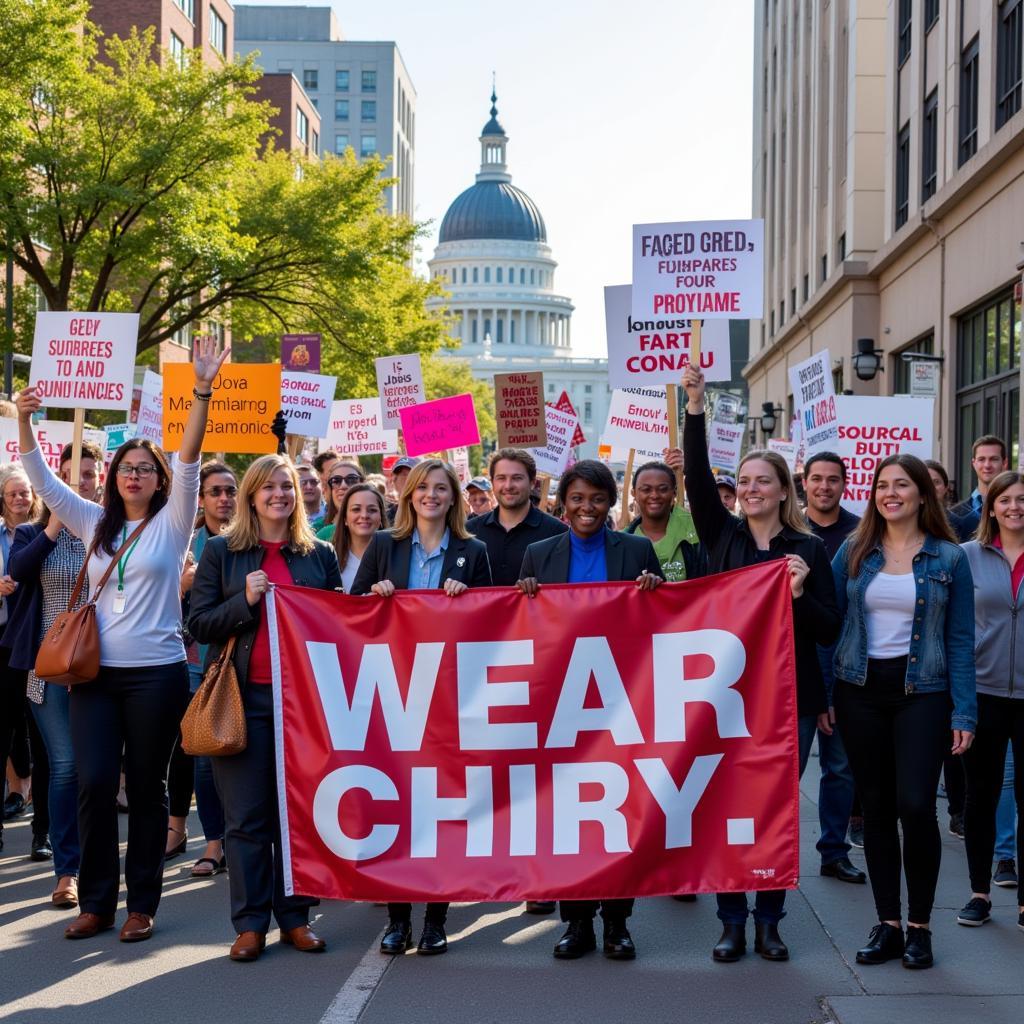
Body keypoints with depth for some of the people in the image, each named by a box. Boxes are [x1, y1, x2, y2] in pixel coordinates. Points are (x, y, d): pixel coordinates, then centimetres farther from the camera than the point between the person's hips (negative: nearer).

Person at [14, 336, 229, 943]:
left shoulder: (172, 524, 2)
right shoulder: (95, 523, 12)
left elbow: (189, 462, -11)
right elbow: (44, 481, 6)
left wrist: (202, 394, -23)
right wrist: (25, 421, -9)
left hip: (156, 672, -3)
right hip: (96, 672, 3)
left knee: (147, 788, 4)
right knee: (94, 784, -2)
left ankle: (143, 905, 14)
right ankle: (96, 903, 10)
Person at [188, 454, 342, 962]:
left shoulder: (320, 554, 10)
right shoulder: (221, 551, 5)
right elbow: (199, 624, 1)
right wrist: (246, 600, -13)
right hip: (244, 696, -1)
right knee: (246, 815, 2)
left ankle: (294, 915, 15)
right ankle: (250, 923, 9)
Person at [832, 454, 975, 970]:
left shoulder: (949, 558, 1)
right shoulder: (854, 551, 6)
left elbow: (960, 639, 1)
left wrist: (963, 713, -5)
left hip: (921, 692, -2)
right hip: (860, 691, 2)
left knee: (915, 805, -13)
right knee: (876, 808, 5)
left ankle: (920, 926, 3)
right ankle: (888, 924, 15)